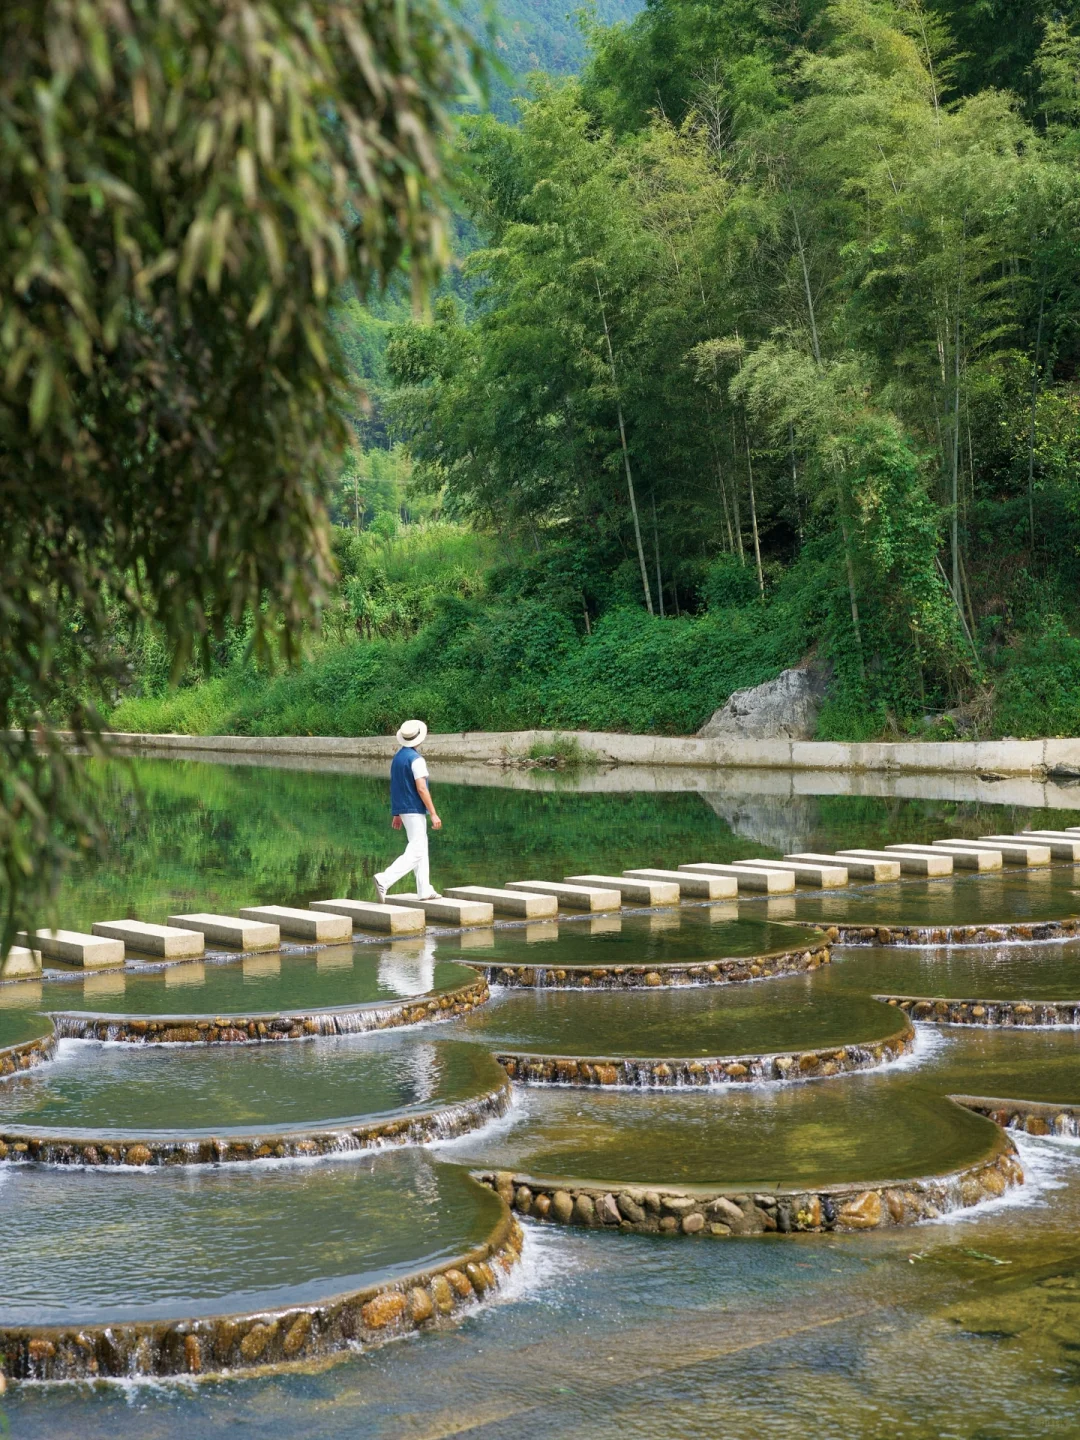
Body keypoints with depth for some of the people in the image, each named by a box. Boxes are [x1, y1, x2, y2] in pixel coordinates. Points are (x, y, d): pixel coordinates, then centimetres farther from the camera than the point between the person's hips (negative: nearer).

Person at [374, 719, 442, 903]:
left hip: (402, 809, 9)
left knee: (421, 847, 16)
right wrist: (433, 814, -17)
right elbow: (421, 788, -20)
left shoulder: (397, 758, 10)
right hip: (415, 810, -9)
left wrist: (397, 814, 20)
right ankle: (385, 879, -22)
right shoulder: (416, 759, -16)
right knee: (415, 852, -9)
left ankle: (425, 890, 18)